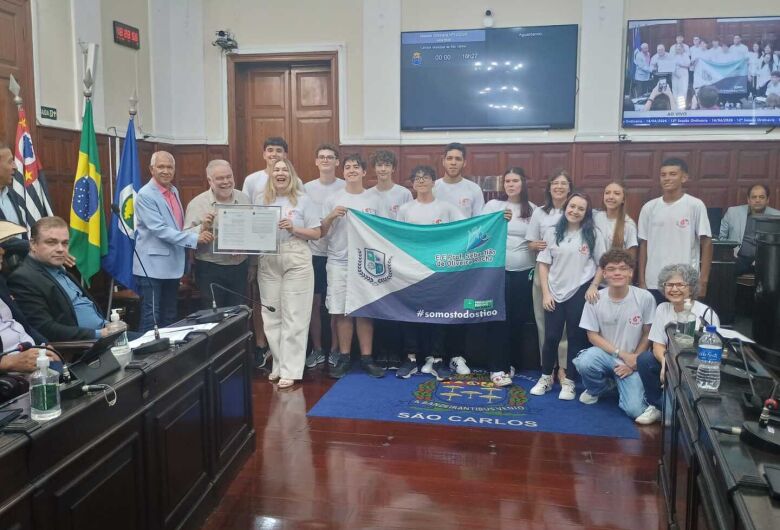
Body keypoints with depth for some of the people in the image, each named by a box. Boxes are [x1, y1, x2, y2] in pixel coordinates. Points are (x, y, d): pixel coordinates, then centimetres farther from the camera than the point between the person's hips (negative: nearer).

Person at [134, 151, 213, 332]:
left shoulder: (174, 191, 12)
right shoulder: (145, 195, -13)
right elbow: (159, 229, -21)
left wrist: (198, 230, -1)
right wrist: (194, 238, -23)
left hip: (173, 265, 8)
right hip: (152, 266, -8)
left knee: (170, 317, 16)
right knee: (151, 318, -2)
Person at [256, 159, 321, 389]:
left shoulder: (302, 200, 2)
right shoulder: (261, 200, 10)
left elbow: (316, 233, 0)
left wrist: (293, 228, -13)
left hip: (297, 262, -3)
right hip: (268, 263, 3)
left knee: (294, 317, -2)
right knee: (271, 317, 7)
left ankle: (290, 370, 3)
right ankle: (279, 364, 20)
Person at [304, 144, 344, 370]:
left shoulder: (346, 188, -1)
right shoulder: (307, 188, 6)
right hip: (314, 252, 2)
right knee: (314, 302, 6)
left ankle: (335, 349, 17)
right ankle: (317, 349, 18)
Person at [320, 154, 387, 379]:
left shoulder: (374, 200, 8)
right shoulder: (332, 200, 6)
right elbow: (321, 232, 4)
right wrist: (331, 216, -13)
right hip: (338, 261, 0)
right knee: (341, 311, 1)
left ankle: (366, 358, 10)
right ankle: (344, 358, 12)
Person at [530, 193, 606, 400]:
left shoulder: (592, 235, 0)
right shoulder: (552, 233, 2)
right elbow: (543, 265, 2)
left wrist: (593, 287, -8)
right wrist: (546, 293, -4)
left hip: (580, 292, -1)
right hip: (555, 293, 1)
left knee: (576, 337, 6)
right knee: (551, 337, 4)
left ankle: (568, 381, 18)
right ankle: (546, 378, 21)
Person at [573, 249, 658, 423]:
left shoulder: (645, 298, -13)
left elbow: (647, 335, -2)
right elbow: (592, 335, -5)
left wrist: (633, 360, -9)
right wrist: (622, 354, -15)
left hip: (633, 361, -1)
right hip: (605, 354, 1)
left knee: (635, 410, -18)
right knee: (584, 362, -34)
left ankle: (622, 386, 20)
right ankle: (597, 389, 4)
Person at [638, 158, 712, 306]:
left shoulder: (695, 205, -4)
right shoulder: (649, 207, 5)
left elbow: (706, 243, -2)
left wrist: (703, 280, -8)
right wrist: (641, 281, 7)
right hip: (653, 284, 3)